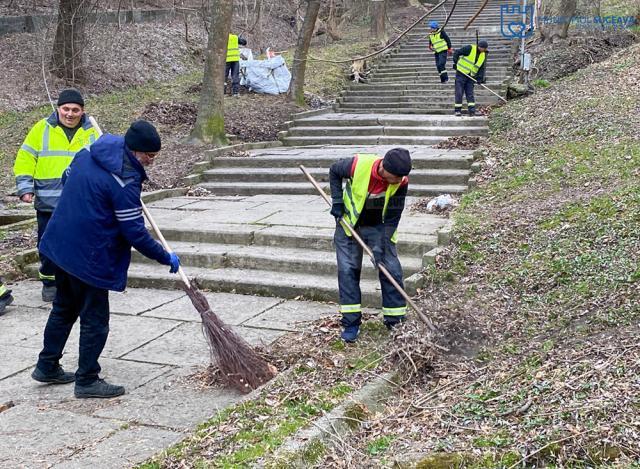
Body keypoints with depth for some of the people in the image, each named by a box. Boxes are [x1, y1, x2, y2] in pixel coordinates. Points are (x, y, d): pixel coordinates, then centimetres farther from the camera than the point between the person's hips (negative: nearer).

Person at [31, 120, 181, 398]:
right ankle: (87, 381, 12)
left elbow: (67, 179, 23)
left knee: (64, 309, 22)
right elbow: (135, 232, -19)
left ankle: (47, 367, 33)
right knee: (95, 319, 3)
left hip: (61, 245, 9)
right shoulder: (125, 181, -22)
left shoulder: (87, 154, 4)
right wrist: (166, 258, -8)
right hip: (89, 257, -9)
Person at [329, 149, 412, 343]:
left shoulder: (401, 181, -25)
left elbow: (393, 217, -16)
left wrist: (382, 245, -21)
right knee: (347, 270, -4)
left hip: (379, 227, 1)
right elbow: (334, 171, -7)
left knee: (392, 270, -4)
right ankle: (351, 322, 4)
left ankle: (396, 321, 8)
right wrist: (337, 201, -13)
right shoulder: (358, 165, -30)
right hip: (349, 224, -1)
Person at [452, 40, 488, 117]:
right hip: (461, 73, -5)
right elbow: (457, 53, -12)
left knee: (470, 93, 2)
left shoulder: (483, 56, 5)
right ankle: (457, 110, 3)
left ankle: (472, 110, 0)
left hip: (471, 76, 5)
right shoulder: (470, 48, -13)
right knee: (459, 92, -3)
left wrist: (480, 77, -5)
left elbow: (482, 67, 8)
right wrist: (456, 63, -14)